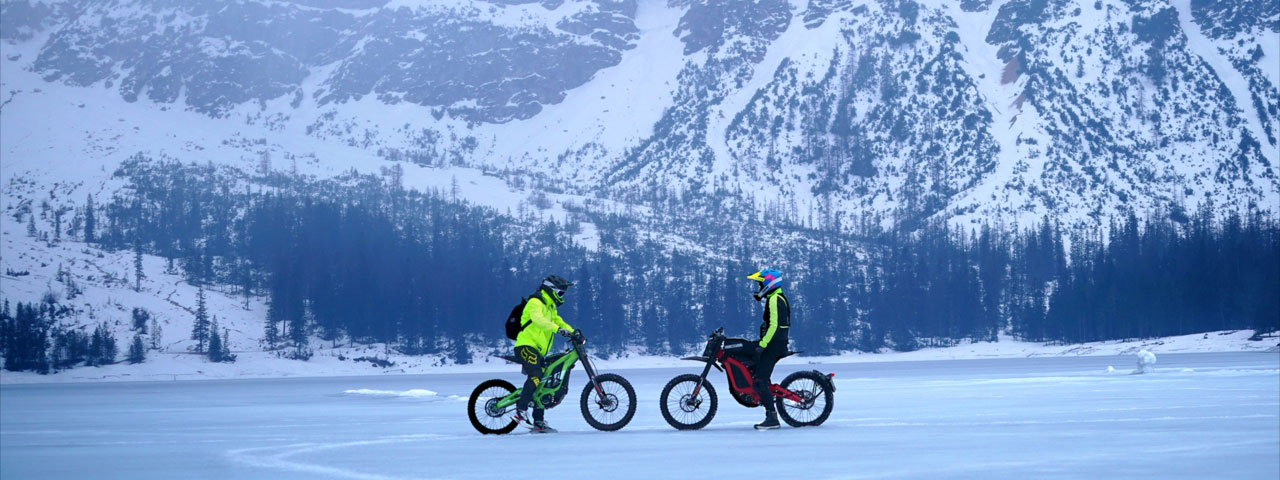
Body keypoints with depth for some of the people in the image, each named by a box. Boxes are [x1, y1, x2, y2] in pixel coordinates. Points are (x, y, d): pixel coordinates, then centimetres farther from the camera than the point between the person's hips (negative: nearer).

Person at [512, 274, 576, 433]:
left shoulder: (550, 307, 24)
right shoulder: (535, 303, -8)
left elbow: (558, 321, 25)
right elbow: (538, 319, -26)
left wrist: (573, 332, 6)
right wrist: (557, 329, -37)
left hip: (538, 351, 10)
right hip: (527, 346, -10)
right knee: (535, 377, -28)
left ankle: (539, 422, 9)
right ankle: (521, 411, -32)